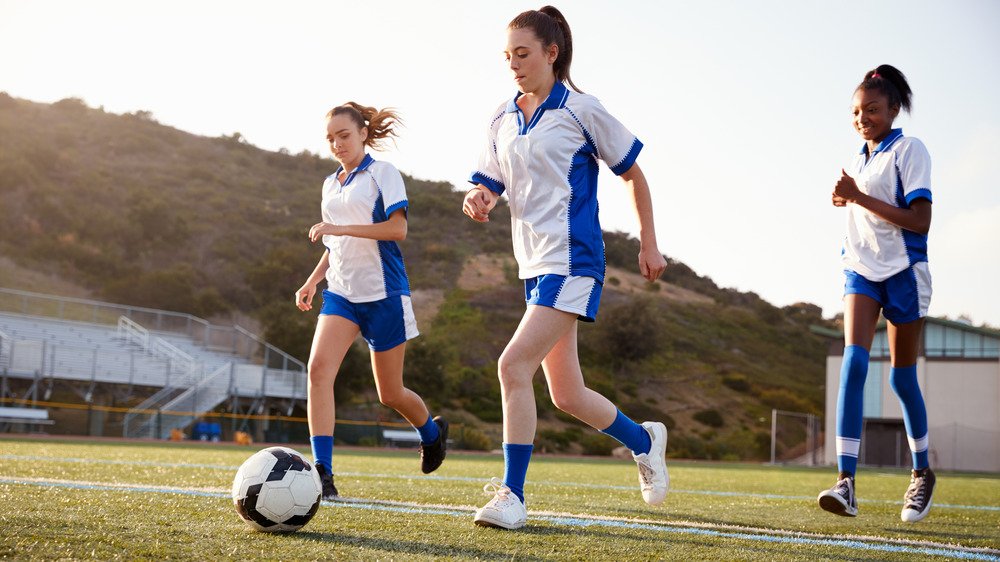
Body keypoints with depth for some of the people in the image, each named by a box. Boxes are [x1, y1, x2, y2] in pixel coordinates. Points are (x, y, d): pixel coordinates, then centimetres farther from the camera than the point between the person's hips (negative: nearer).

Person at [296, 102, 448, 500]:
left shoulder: (383, 173, -4)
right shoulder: (331, 184, 16)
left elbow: (397, 229, -16)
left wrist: (340, 228, -23)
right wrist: (313, 281, 12)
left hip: (383, 292, -5)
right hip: (341, 292, 5)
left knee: (390, 394, 4)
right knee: (319, 369, -19)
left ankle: (432, 432, 38)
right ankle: (322, 474, -21)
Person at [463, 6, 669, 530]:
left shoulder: (580, 109, -4)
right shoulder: (503, 119, 11)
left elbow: (633, 174, 3)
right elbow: (488, 187, 14)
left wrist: (649, 245, 5)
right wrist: (477, 201, -10)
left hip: (572, 260, -7)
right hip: (533, 264, 7)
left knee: (514, 365, -20)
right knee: (566, 396, 11)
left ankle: (511, 496, -12)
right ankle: (644, 440, 37)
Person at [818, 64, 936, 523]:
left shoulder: (909, 150, -7)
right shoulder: (859, 159, 13)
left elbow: (920, 220, -16)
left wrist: (860, 197, -20)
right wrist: (847, 199, 6)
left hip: (903, 273, -4)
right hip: (861, 271, 5)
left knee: (902, 378, 4)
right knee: (853, 362, -16)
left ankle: (921, 473, 28)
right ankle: (846, 483, -24)